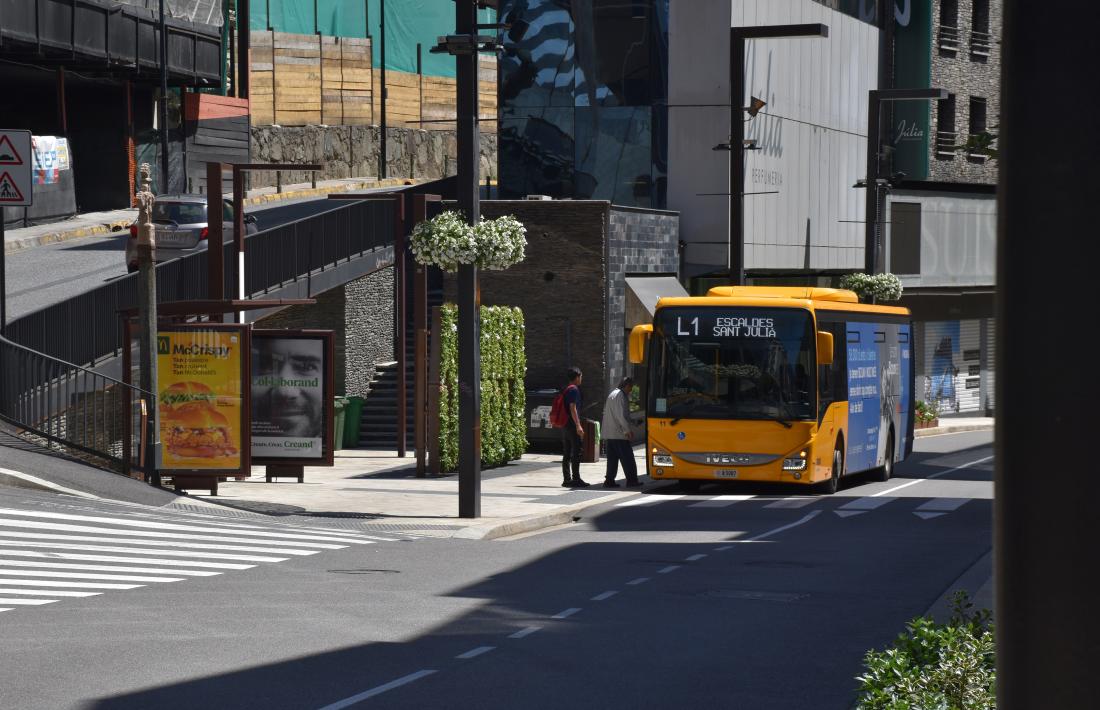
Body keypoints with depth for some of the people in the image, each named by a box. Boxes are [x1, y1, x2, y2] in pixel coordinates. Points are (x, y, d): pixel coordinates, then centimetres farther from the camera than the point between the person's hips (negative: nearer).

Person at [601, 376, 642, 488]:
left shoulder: (612, 394, 19)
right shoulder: (620, 395, -12)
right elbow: (621, 415, -19)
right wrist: (628, 430, -16)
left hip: (609, 433, 10)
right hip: (619, 433, -10)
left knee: (612, 458, 10)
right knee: (627, 458, -5)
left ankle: (609, 480, 8)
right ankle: (631, 480, -4)